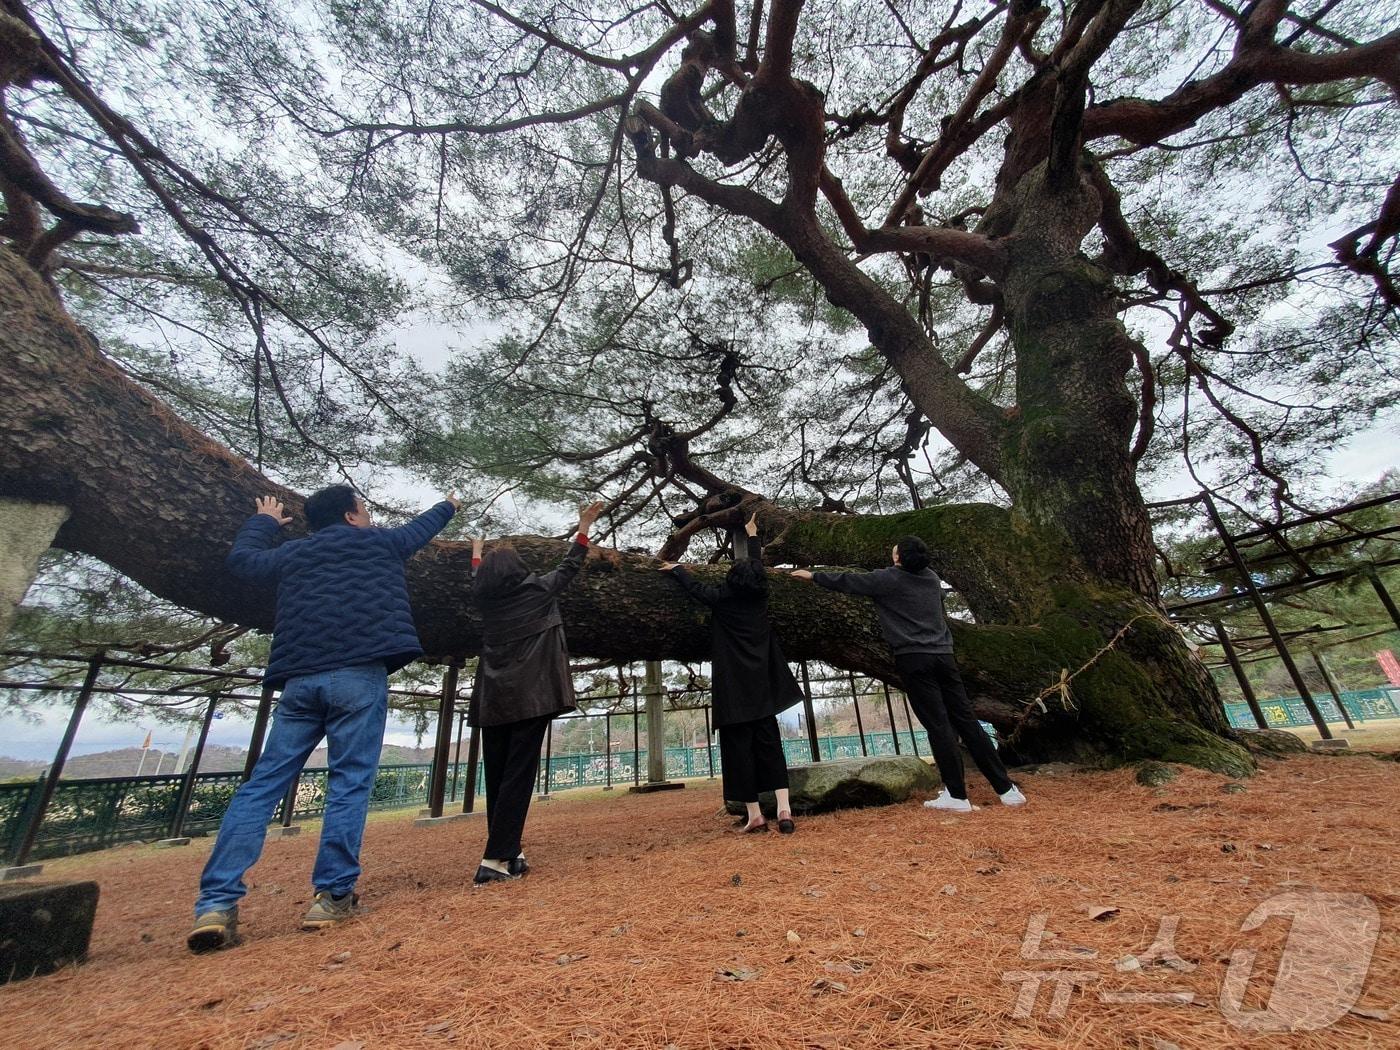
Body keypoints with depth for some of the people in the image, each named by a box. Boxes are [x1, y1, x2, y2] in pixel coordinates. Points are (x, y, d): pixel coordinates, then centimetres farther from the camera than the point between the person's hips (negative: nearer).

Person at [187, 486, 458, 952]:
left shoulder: (291, 553, 22)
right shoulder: (377, 541, 14)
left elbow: (240, 557, 40)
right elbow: (420, 528, 32)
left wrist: (264, 522, 58)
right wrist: (448, 506, 52)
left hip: (300, 679, 4)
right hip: (359, 673, -4)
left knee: (262, 786, 6)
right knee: (349, 783, -2)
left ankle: (216, 903, -1)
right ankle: (333, 896, -3)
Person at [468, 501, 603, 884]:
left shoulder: (486, 598, 9)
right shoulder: (537, 590, -1)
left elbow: (479, 579, 32)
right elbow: (570, 565, 11)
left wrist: (477, 550, 51)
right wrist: (584, 526, 22)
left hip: (492, 700, 5)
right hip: (531, 696, -5)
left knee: (496, 776, 11)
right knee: (518, 775, -4)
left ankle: (507, 853, 18)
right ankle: (494, 859, -7)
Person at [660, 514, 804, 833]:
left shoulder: (722, 598, -8)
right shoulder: (760, 597, 3)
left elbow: (694, 587, 8)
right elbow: (757, 565, 20)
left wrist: (675, 568, 27)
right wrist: (752, 535, 36)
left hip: (733, 688, -4)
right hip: (762, 687, 4)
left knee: (739, 749, 3)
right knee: (769, 745, 7)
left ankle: (754, 815, 7)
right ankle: (784, 810, 0)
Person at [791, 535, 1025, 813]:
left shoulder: (887, 579, -5)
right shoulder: (931, 577, 13)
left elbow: (847, 581, 3)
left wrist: (813, 576, 17)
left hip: (914, 659, -6)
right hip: (943, 655, 6)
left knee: (938, 725, -4)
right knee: (966, 720, 9)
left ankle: (957, 796, 2)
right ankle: (1006, 788, 12)